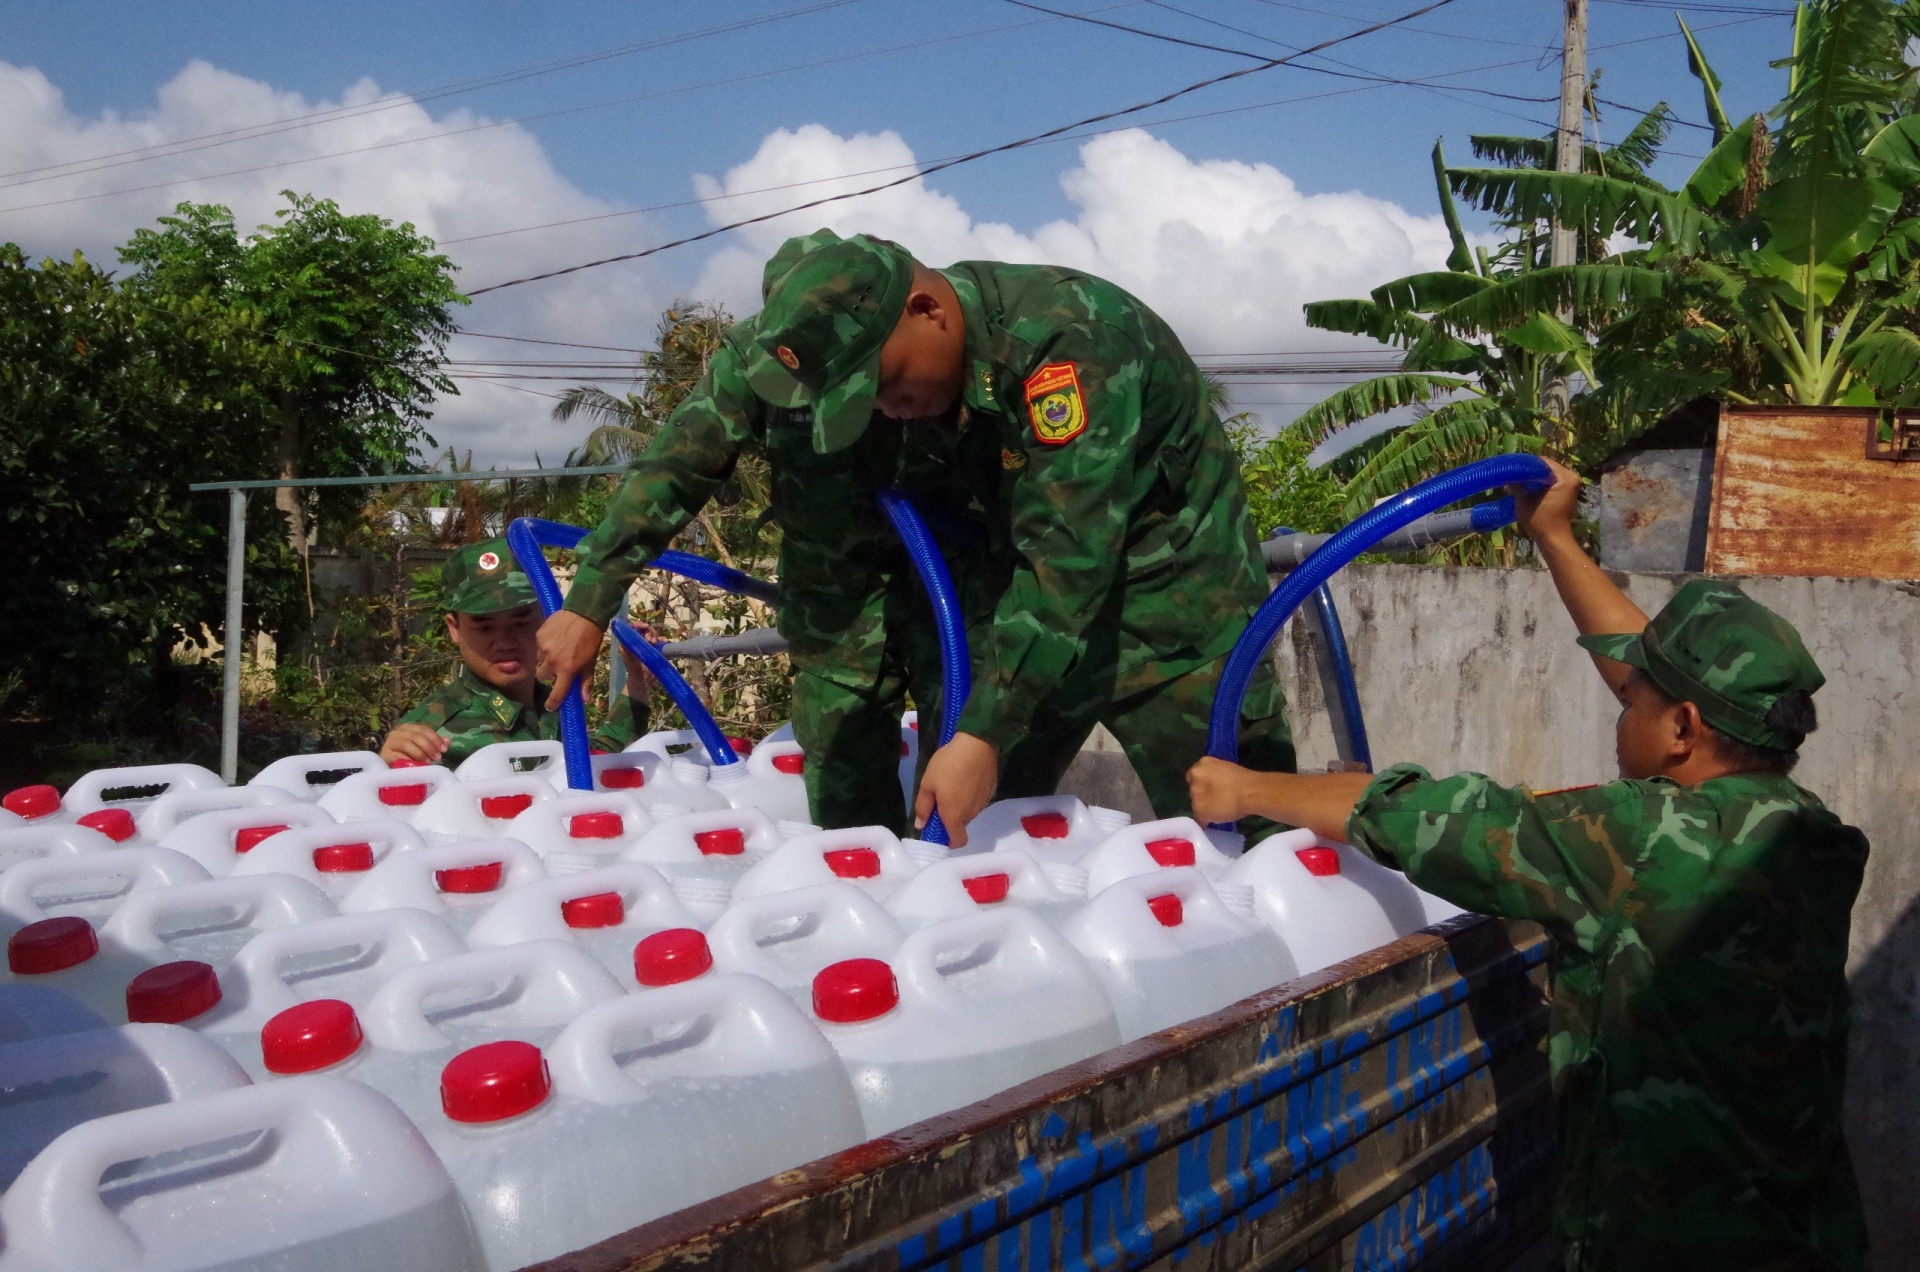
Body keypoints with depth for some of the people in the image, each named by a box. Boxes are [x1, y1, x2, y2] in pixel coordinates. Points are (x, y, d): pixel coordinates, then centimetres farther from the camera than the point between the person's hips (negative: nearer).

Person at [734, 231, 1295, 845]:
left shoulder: (1063, 340, -29)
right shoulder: (930, 358, -4)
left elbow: (1069, 556, -33)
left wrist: (985, 734, -35)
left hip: (1173, 596, -7)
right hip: (1043, 601, 7)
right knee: (964, 821, 5)